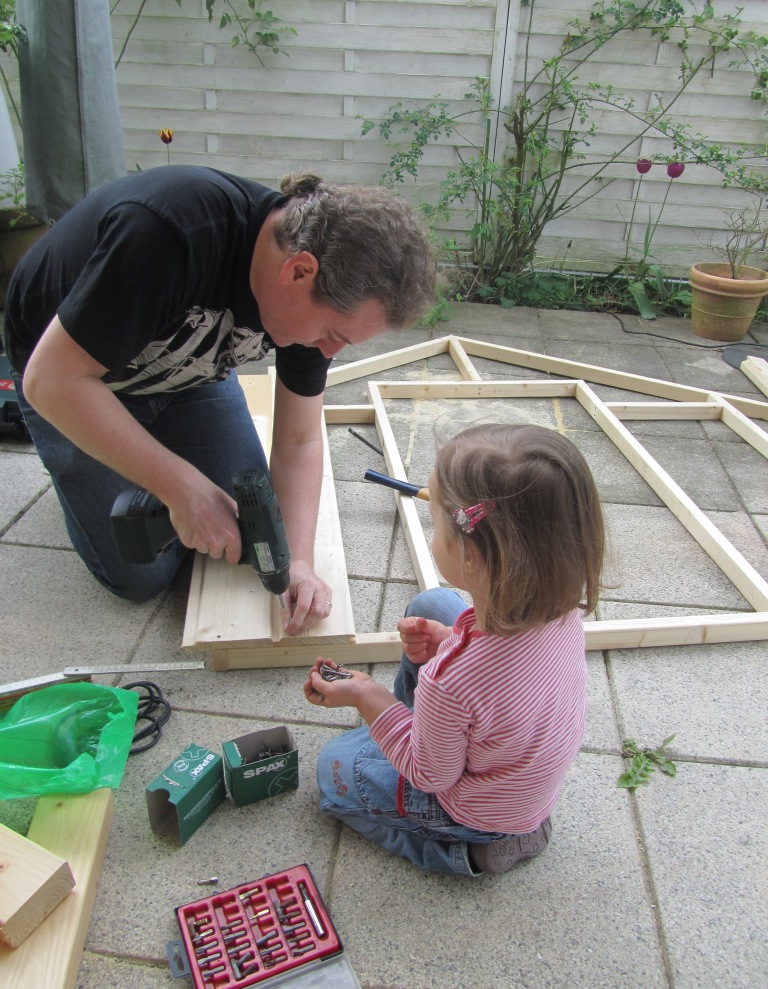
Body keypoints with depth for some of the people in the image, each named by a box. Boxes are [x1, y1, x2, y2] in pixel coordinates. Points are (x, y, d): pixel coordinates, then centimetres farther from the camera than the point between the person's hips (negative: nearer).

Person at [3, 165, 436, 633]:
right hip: (68, 367, -4)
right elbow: (51, 381, -35)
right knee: (143, 576, -5)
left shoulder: (314, 297, -20)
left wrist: (300, 562, -24)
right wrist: (183, 486, -36)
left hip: (189, 370, 5)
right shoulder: (168, 231, -41)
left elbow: (299, 441, -12)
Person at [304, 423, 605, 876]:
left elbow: (430, 775, -22)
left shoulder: (450, 680, -45)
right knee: (429, 604, 9)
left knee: (335, 766, 17)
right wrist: (450, 640, -16)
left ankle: (468, 851, 10)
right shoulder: (560, 602, -26)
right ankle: (410, 716, 30)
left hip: (480, 814, -6)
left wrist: (367, 696, -15)